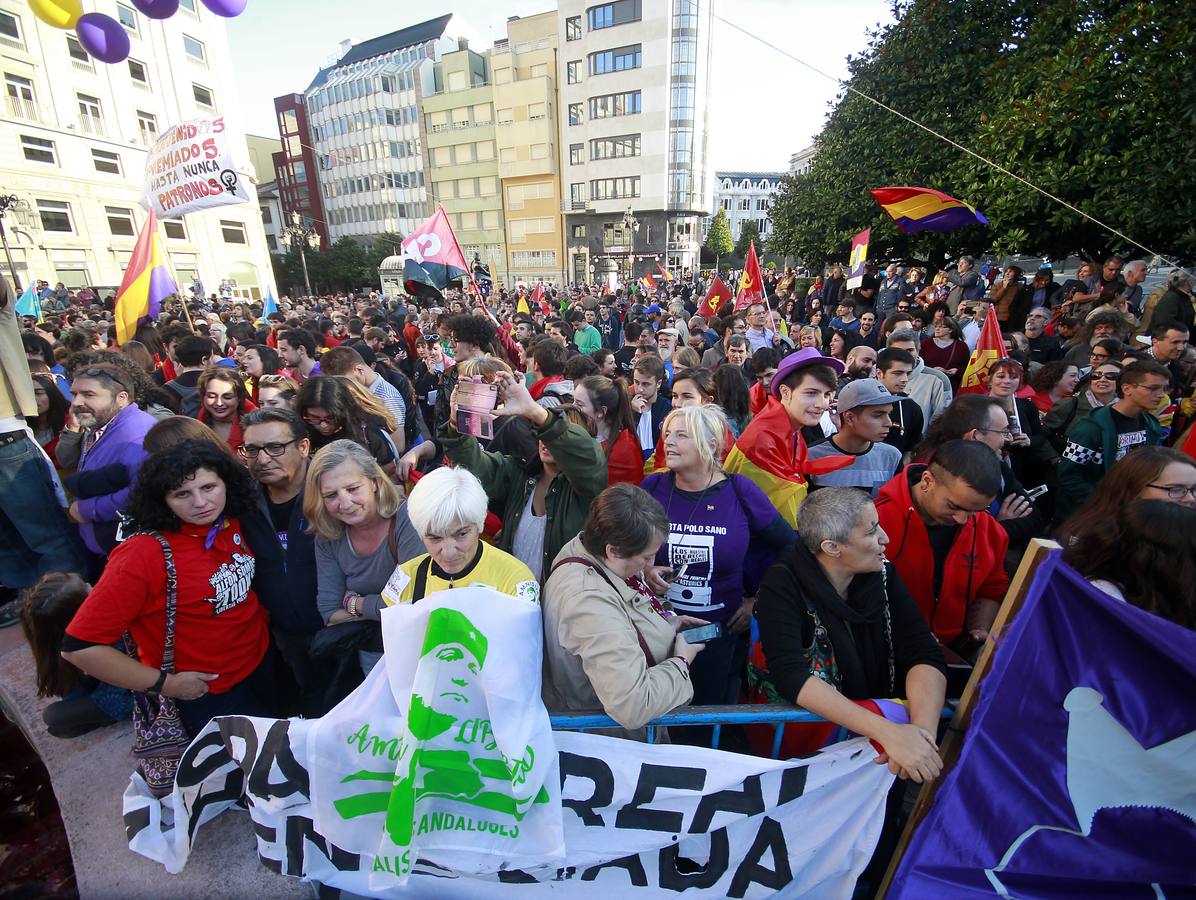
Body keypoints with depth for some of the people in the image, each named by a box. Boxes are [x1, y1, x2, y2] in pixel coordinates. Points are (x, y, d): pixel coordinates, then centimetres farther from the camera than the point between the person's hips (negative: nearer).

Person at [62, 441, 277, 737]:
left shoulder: (231, 523, -11)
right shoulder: (145, 555, -28)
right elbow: (79, 646, -24)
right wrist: (165, 684, -19)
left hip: (263, 661, 5)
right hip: (207, 691, -5)